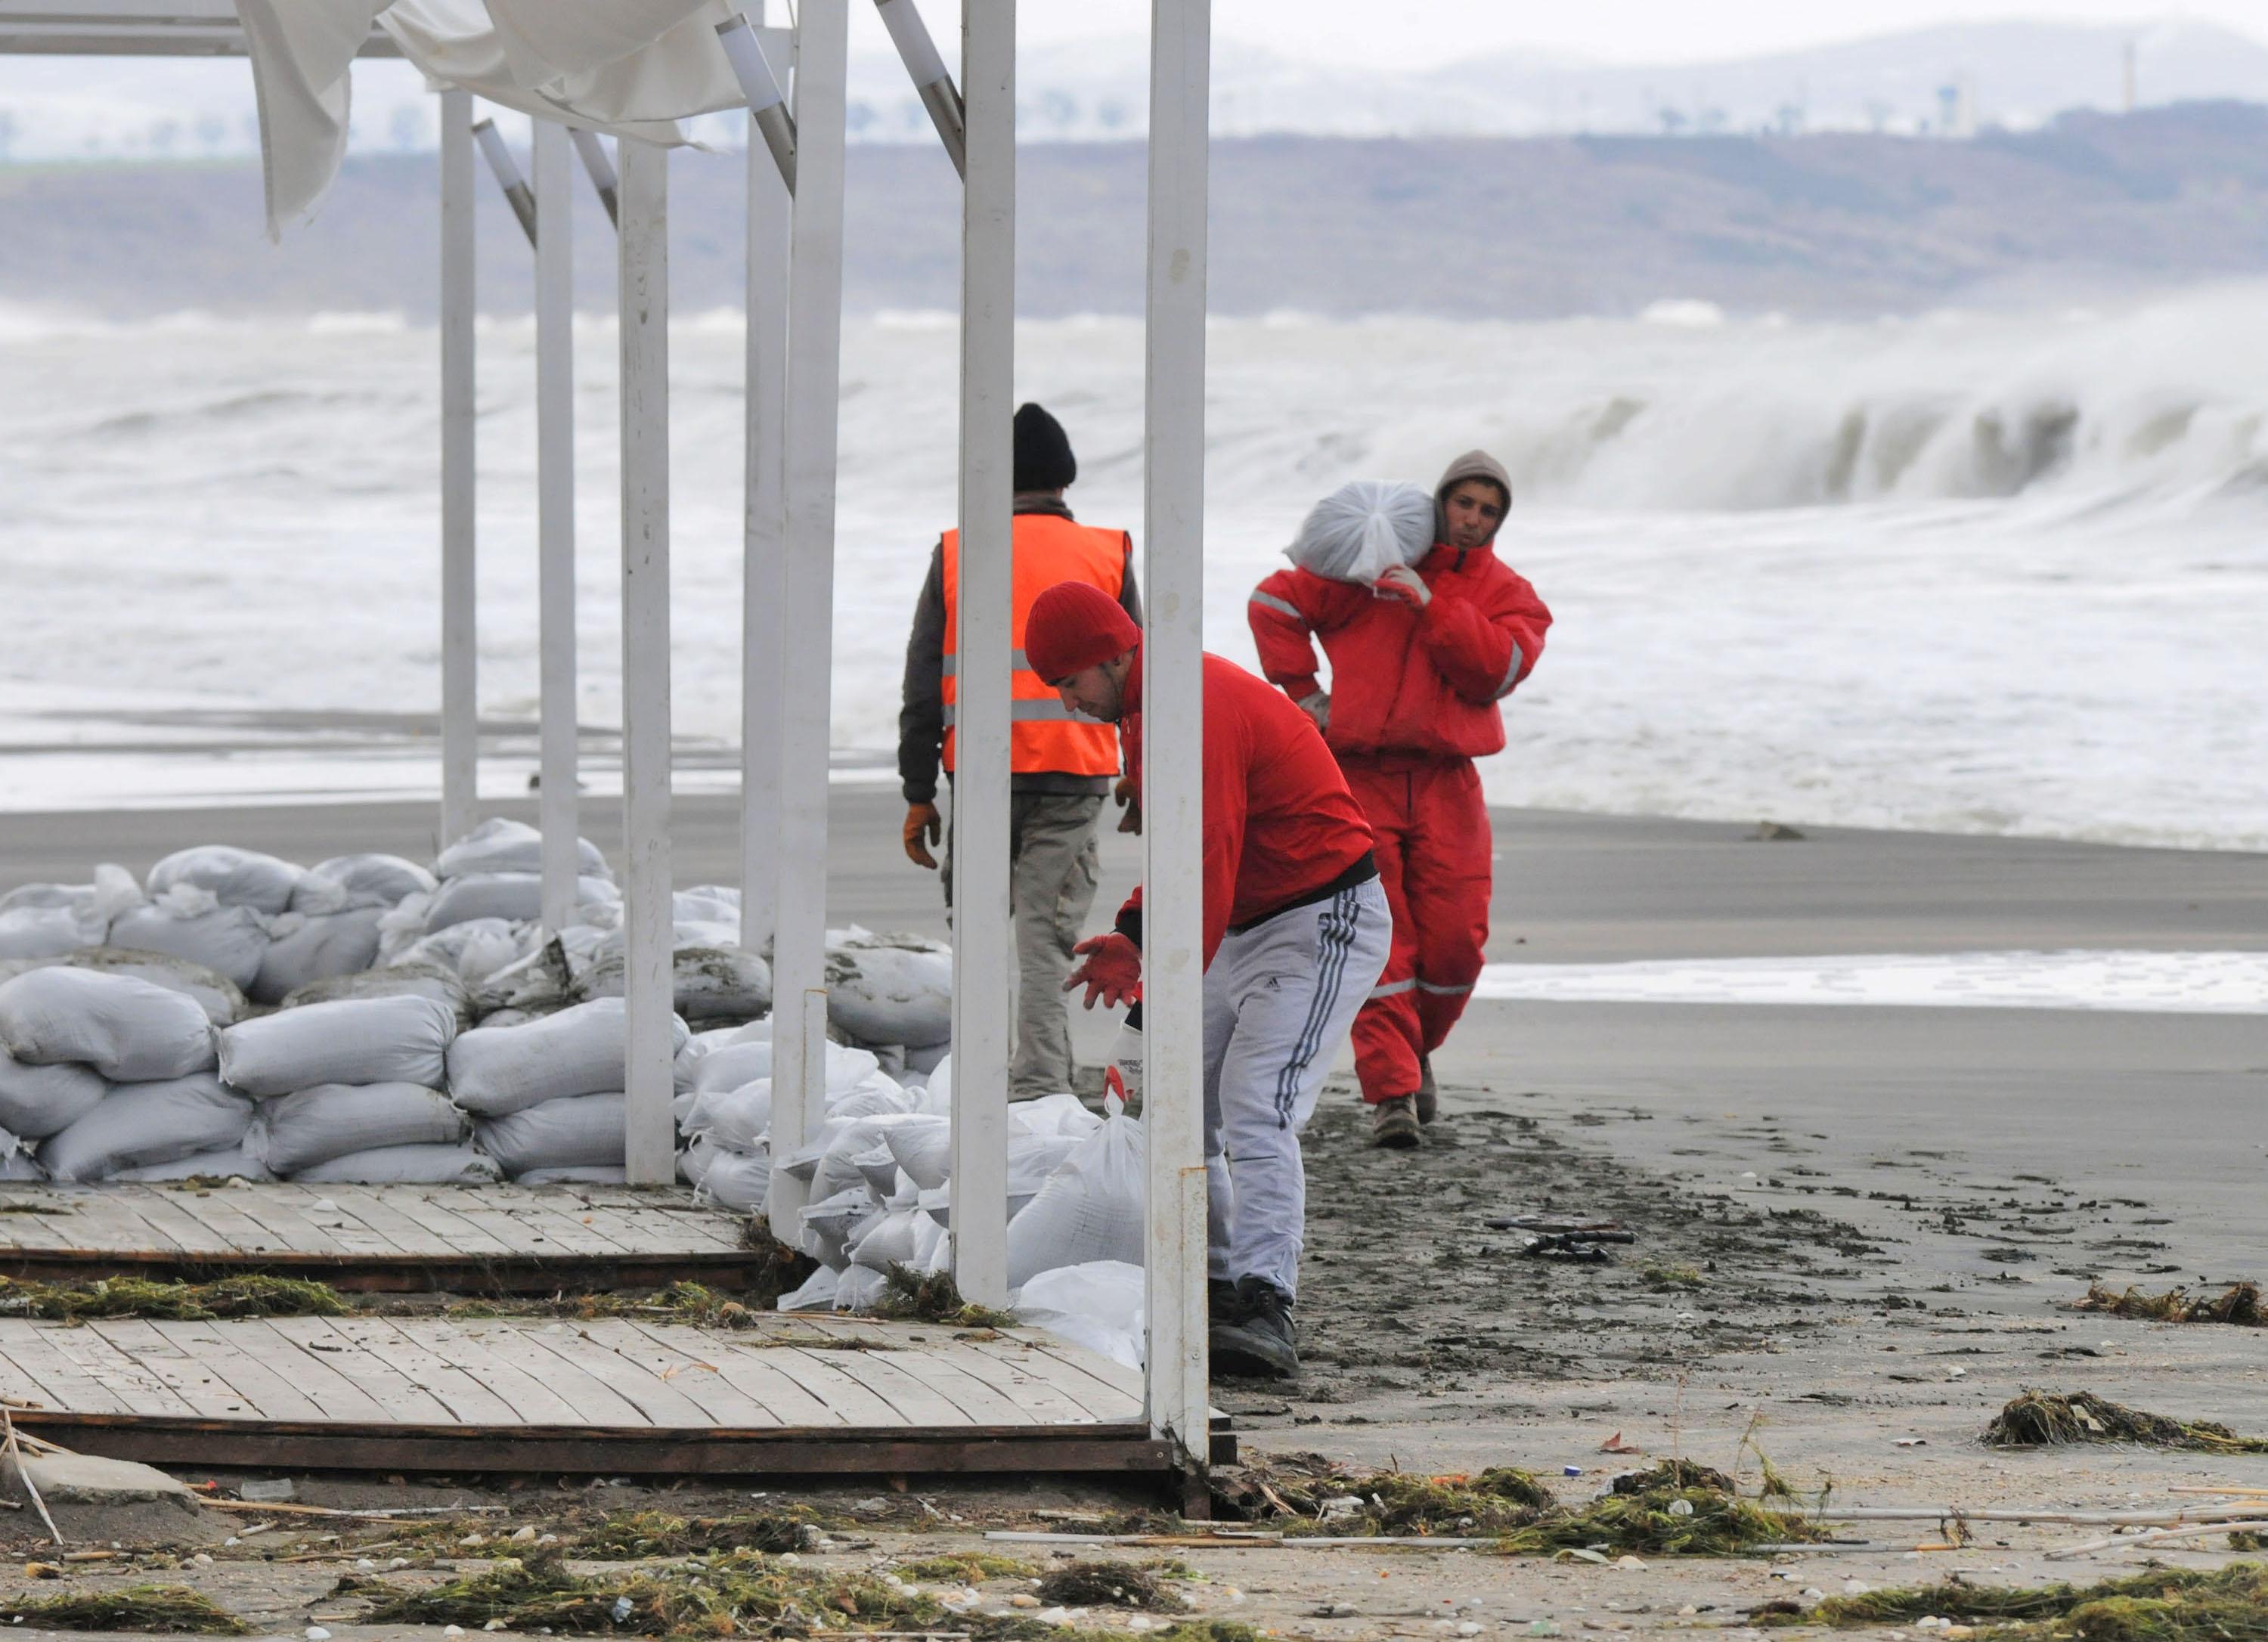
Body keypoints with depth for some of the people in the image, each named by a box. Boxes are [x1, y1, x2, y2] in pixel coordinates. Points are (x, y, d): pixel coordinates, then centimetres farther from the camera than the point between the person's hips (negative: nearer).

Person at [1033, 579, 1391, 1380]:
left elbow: (1208, 869, -27)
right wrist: (1133, 934, 6)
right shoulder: (1144, 710, 11)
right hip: (1248, 931, 11)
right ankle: (1213, 1288, 19)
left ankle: (1266, 1311, -32)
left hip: (1324, 927, -11)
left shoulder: (1197, 711, -23)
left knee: (1256, 1111, -23)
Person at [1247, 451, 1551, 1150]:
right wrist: (1302, 690, 5)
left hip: (1446, 783, 2)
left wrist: (1432, 605, -16)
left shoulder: (1507, 596, 11)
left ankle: (1417, 1048, 24)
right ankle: (1391, 1090, -10)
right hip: (1359, 777, -2)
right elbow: (1275, 602, 13)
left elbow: (1493, 669, -7)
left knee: (1454, 944, -4)